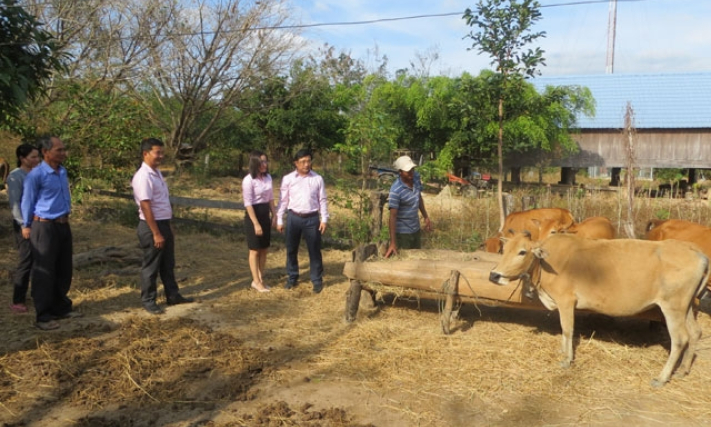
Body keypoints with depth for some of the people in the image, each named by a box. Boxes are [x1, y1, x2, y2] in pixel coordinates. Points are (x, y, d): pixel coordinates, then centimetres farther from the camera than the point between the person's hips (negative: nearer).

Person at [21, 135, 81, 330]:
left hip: (63, 226, 7)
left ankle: (61, 307, 28)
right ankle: (43, 316, 10)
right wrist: (27, 226, 3)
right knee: (44, 273, 1)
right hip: (45, 227, -7)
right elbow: (27, 203, -4)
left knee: (64, 270, 14)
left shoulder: (63, 172, 7)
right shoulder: (36, 175, -13)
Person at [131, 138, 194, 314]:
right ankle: (148, 301, 18)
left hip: (164, 223, 9)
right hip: (151, 226, -9)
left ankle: (173, 295, 31)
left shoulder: (157, 173, 9)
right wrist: (156, 233, -22)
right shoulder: (143, 176, -20)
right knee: (151, 265, 4)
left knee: (168, 263, 18)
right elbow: (146, 207, -23)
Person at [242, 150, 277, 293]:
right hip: (253, 214, -7)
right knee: (255, 250, 3)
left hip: (265, 214, 7)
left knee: (264, 249, 12)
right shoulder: (248, 180, -17)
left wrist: (274, 214, 9)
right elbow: (248, 204, -18)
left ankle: (260, 279, 24)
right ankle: (256, 281, 14)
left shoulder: (268, 177, 4)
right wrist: (256, 223, -19)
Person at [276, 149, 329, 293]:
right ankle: (292, 278, 26)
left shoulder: (317, 178, 0)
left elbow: (322, 200, 3)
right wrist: (279, 220, 2)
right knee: (291, 250, 10)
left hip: (311, 218, -1)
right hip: (293, 217, 1)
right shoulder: (288, 179, -1)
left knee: (314, 250, 5)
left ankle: (317, 280, 16)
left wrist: (324, 219, -2)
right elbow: (283, 200, 3)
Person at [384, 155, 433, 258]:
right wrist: (393, 242, -28)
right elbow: (393, 216, -26)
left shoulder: (416, 177, -8)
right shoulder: (396, 190, -28)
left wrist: (426, 217, 12)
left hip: (416, 228, 7)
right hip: (402, 232, -7)